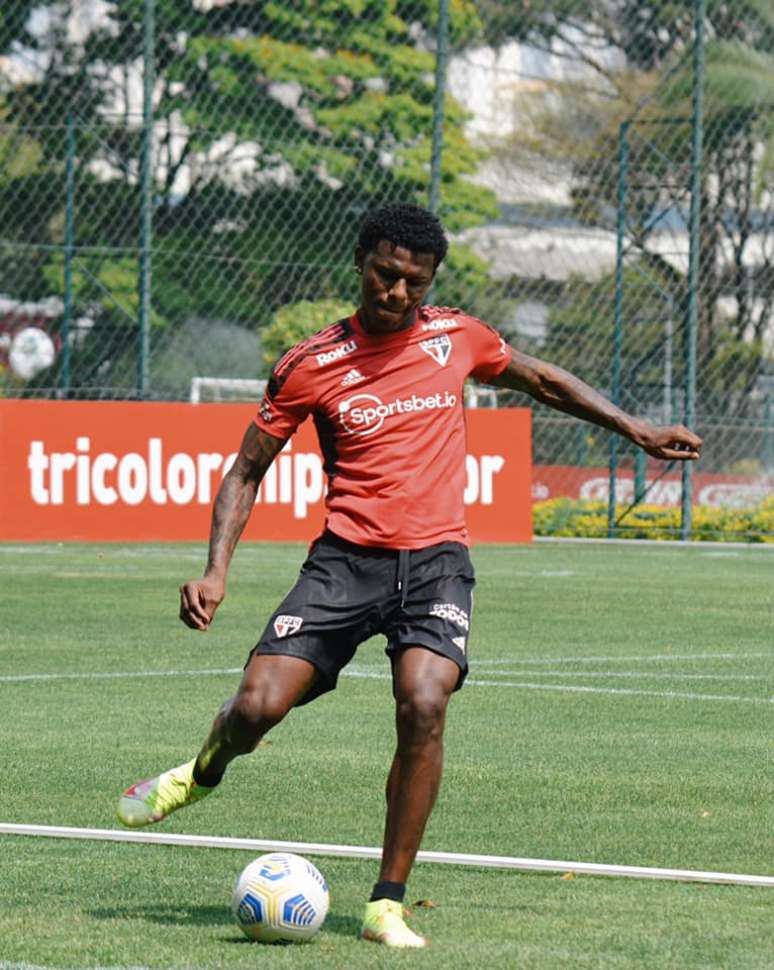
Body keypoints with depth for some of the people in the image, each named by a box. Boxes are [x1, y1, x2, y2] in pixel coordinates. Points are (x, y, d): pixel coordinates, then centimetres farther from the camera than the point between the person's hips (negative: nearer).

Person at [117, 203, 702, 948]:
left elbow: (539, 380, 26)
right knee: (257, 707, -14)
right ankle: (205, 772, 27)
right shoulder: (310, 366, 0)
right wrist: (216, 571, -7)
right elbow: (246, 471, 6)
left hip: (435, 559, 1)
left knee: (423, 705, -25)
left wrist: (636, 430, 27)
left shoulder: (457, 339, 6)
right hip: (347, 557, -1)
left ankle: (387, 905, -14)